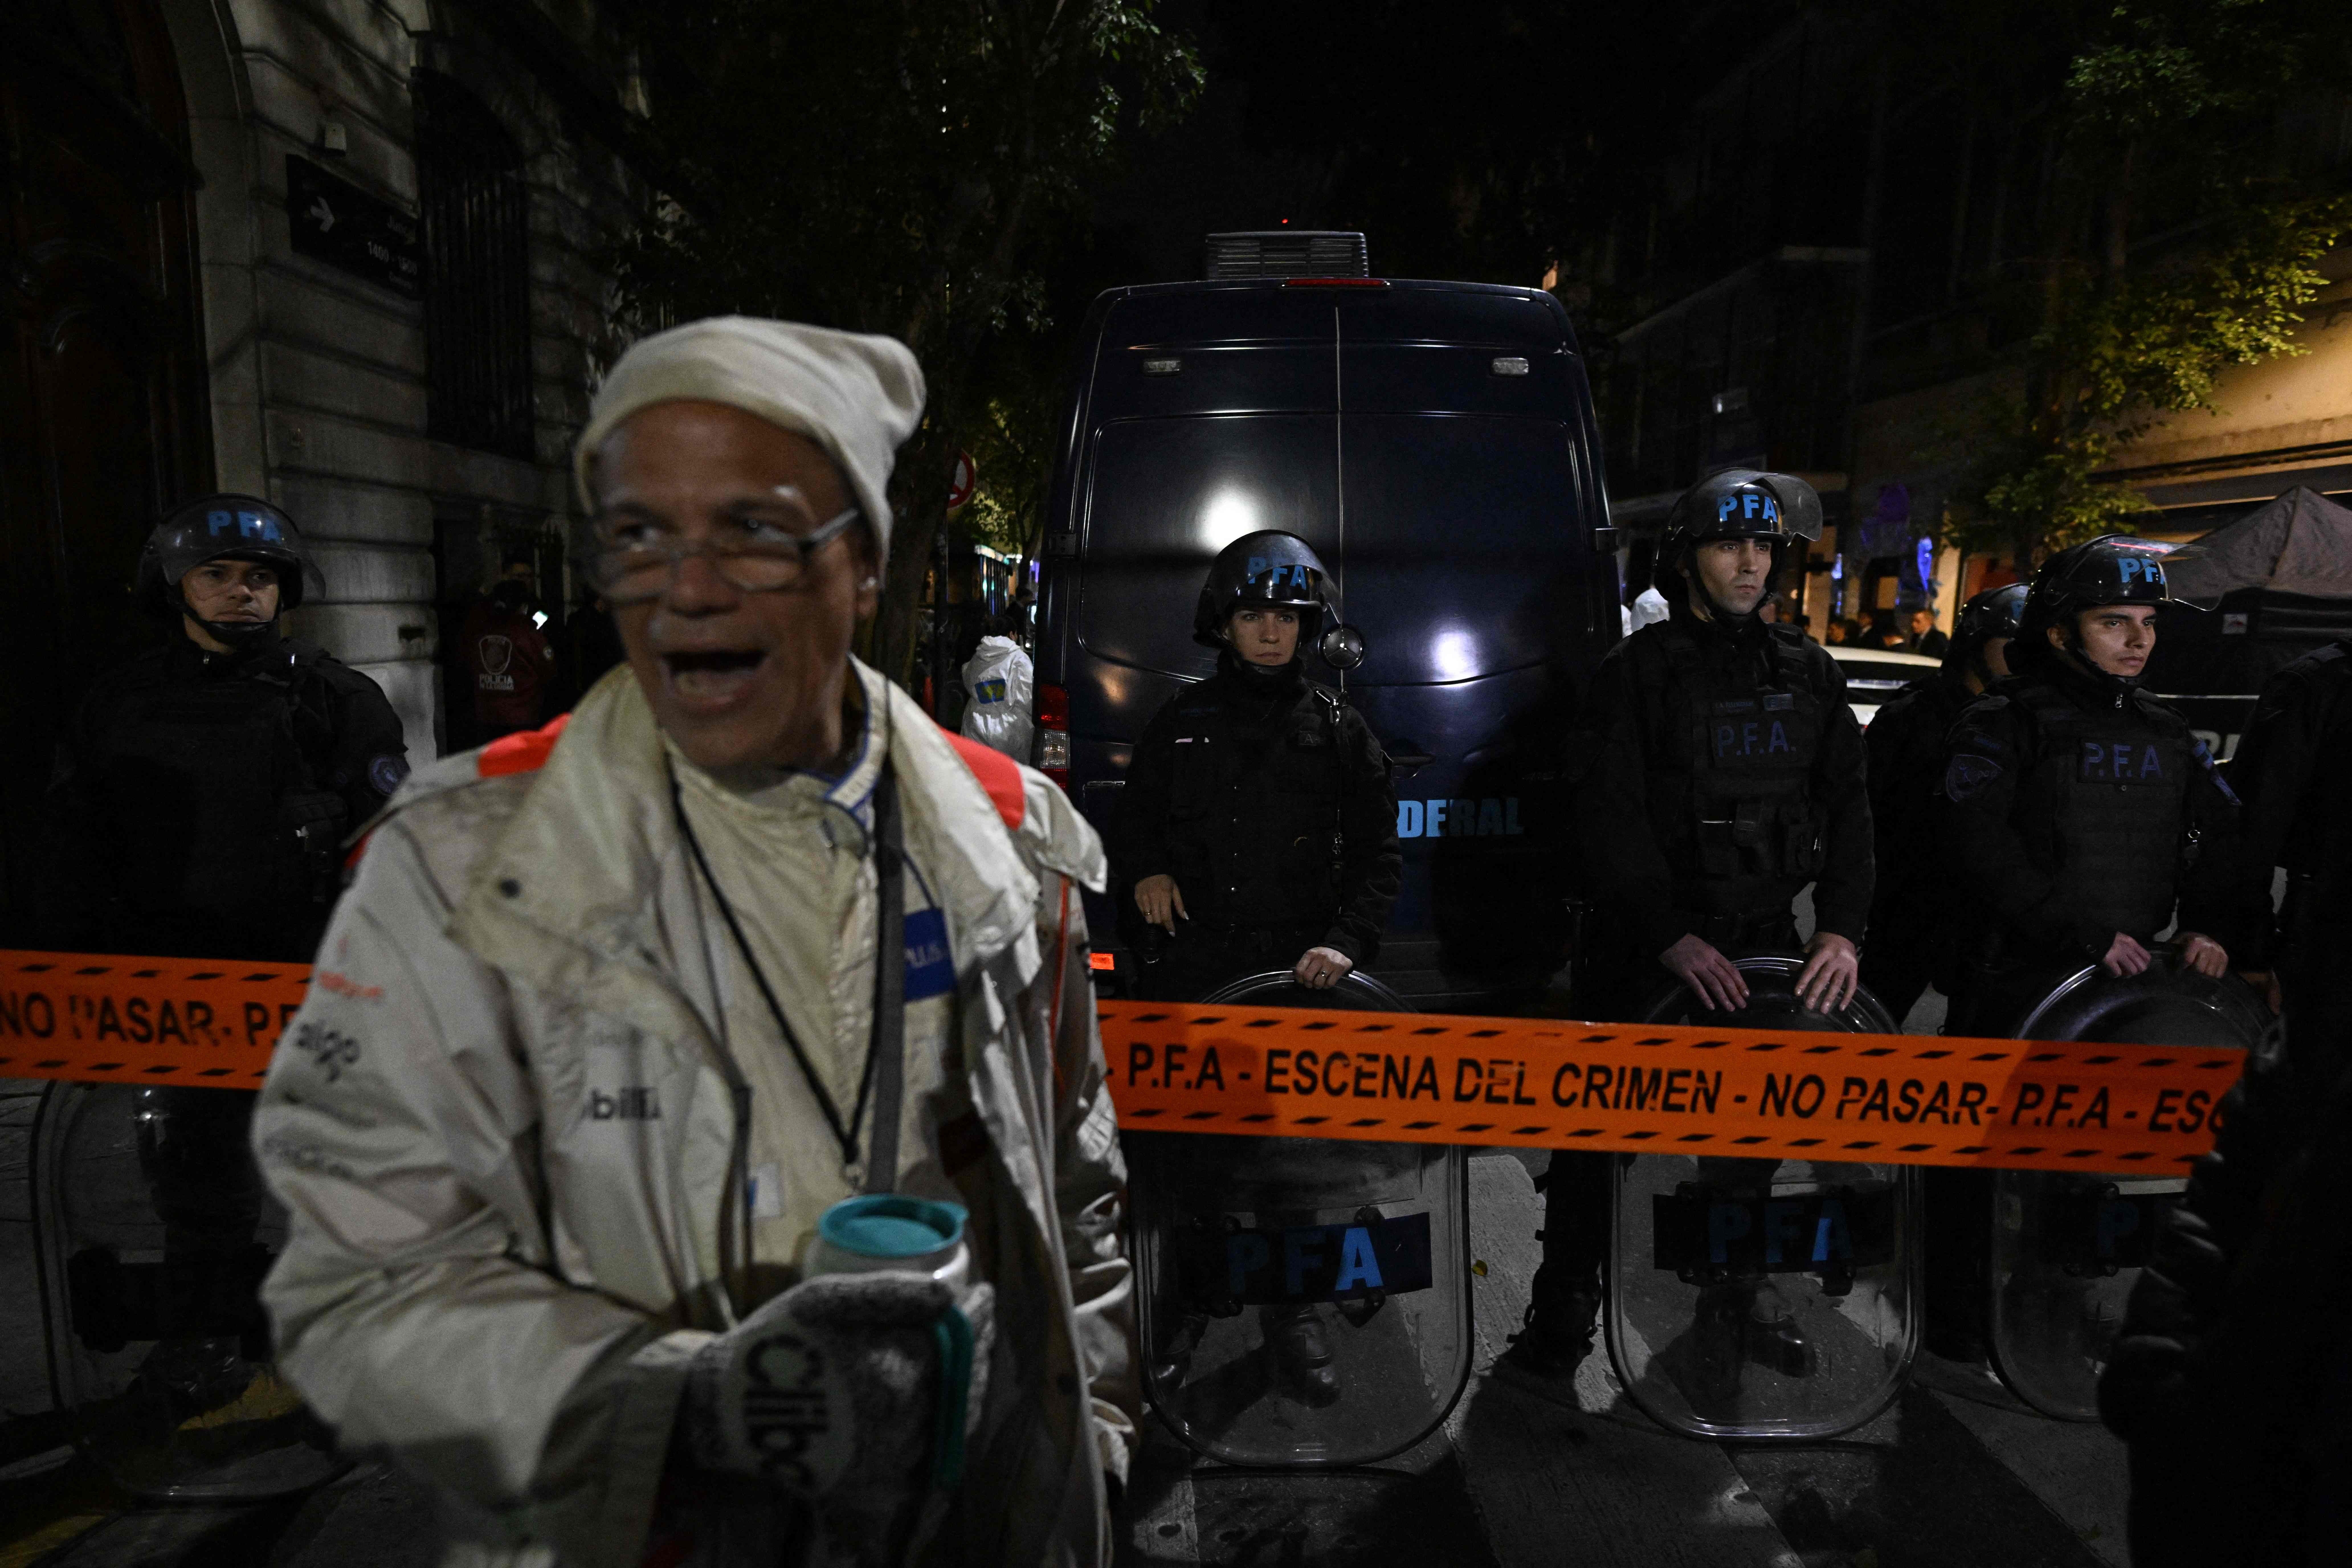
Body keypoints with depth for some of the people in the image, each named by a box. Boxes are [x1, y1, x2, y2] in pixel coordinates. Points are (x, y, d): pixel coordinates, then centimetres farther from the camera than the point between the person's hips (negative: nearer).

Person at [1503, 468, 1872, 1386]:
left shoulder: (1808, 675, 10)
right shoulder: (1638, 671, -4)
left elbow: (1846, 805, 5)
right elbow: (1608, 819, -11)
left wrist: (1842, 927, -10)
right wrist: (1672, 937, -21)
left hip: (1766, 944, 4)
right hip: (1650, 947, -4)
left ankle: (1737, 1284, 35)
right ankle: (1565, 1303, 16)